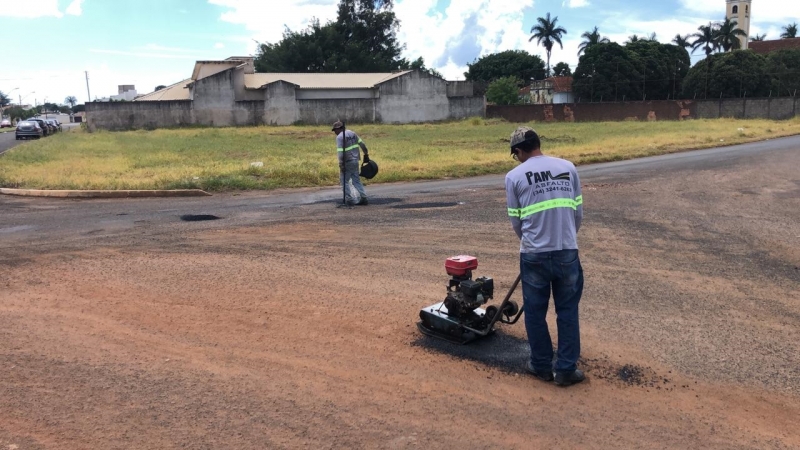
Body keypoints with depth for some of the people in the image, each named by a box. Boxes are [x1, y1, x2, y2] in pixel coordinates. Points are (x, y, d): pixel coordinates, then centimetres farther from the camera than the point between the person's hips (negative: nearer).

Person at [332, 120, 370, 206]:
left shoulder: (339, 137, -12)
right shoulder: (352, 133, 11)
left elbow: (340, 152, -21)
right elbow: (362, 144, 13)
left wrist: (341, 165, -21)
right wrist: (366, 154, 21)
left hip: (347, 163, -7)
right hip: (355, 161, 7)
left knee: (344, 181, 5)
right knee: (356, 180, 14)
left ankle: (349, 200, 3)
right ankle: (364, 198, 10)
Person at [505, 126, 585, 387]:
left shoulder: (514, 176, -3)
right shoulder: (567, 167, 4)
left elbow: (516, 221, 4)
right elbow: (578, 212, 9)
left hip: (534, 255, -2)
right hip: (567, 252, 2)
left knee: (535, 312, 13)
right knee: (568, 311, 12)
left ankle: (541, 366, 24)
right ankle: (566, 369, 17)